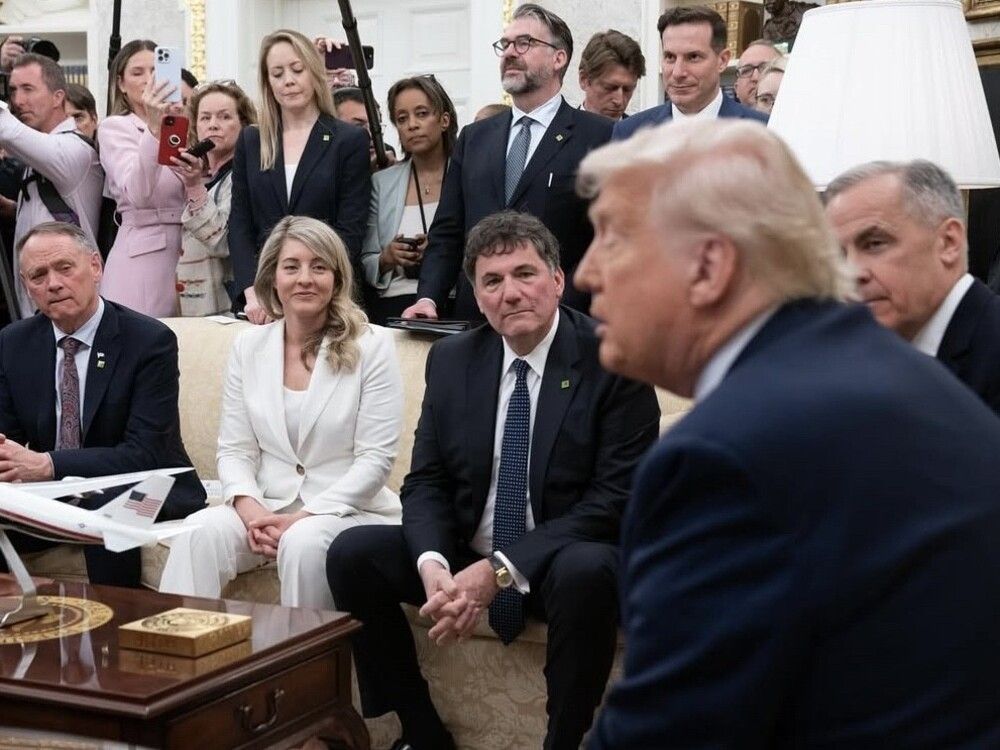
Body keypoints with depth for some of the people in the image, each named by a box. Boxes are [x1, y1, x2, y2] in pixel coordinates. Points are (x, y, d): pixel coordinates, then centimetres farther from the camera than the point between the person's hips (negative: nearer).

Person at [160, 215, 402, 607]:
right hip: (265, 507, 3)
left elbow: (375, 458, -6)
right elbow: (234, 450, 8)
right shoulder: (249, 346, 9)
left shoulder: (372, 346, -2)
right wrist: (250, 509, -13)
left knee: (304, 541, -35)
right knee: (200, 530, -27)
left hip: (350, 510, -3)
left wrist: (303, 517, -15)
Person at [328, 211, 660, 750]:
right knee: (351, 553, -14)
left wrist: (500, 570, -24)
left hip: (566, 560, -4)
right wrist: (434, 565, -19)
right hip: (464, 555, 5)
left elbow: (615, 499, -17)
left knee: (586, 573, -37)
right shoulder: (452, 360, 3)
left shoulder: (612, 361, -12)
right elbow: (425, 481, 3)